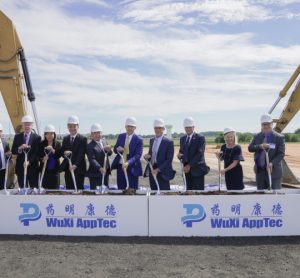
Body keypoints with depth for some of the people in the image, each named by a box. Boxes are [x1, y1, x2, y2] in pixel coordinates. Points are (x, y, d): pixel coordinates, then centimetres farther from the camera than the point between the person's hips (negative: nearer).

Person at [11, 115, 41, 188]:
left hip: (32, 167, -2)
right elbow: (13, 151, 4)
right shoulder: (17, 137, 8)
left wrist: (29, 162, -21)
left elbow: (37, 153, -8)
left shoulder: (37, 137, -2)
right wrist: (20, 148, -17)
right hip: (20, 167, 2)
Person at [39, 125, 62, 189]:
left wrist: (53, 150, -24)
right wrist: (42, 159, -18)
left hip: (54, 170, 0)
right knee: (44, 188, 3)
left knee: (55, 189, 2)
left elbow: (59, 155, -7)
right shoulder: (42, 144, 3)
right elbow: (38, 156, 3)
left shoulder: (58, 144, 2)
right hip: (44, 170, 0)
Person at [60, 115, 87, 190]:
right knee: (69, 189, 8)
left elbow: (81, 154, -14)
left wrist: (75, 165, -27)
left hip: (78, 170, -5)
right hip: (67, 169, 5)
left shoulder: (83, 139, -6)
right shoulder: (65, 139, 13)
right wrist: (64, 153, -12)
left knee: (78, 189, -3)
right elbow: (62, 151, 12)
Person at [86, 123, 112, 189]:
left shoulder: (104, 140, 6)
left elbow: (109, 154, 10)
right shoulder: (90, 146, -13)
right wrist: (100, 168, -35)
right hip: (95, 174, -6)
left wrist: (109, 150, -14)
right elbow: (92, 160, -21)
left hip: (106, 172, 6)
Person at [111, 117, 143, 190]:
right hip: (120, 167, 5)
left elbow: (138, 155, -17)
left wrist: (128, 163, -32)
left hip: (132, 168, -4)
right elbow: (115, 149, 14)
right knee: (120, 189, 11)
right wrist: (117, 149, -11)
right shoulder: (120, 136, 7)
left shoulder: (139, 140, -9)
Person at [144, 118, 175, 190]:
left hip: (162, 173, -6)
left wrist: (158, 169, -18)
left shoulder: (168, 142, -8)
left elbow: (169, 160, -11)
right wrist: (147, 156, -3)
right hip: (152, 171, 6)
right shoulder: (151, 140, 12)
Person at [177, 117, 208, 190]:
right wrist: (179, 155, -8)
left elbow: (200, 154, -15)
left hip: (197, 169, -6)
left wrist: (190, 165, -19)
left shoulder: (200, 138, -6)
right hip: (187, 169, 6)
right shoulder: (182, 138, 13)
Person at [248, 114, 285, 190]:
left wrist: (272, 163, -27)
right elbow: (250, 148, 1)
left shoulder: (279, 137, -5)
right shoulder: (257, 136, 8)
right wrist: (260, 146, -18)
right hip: (260, 171, 5)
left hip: (274, 171, -4)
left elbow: (281, 153, -11)